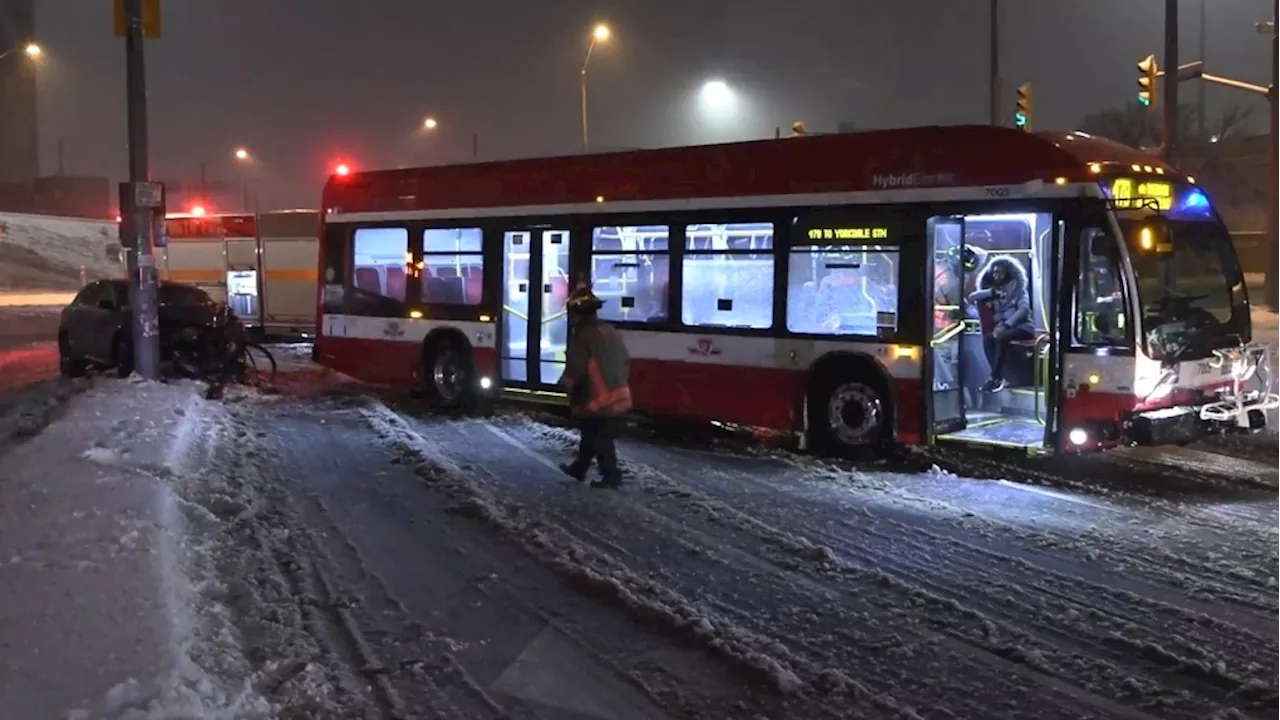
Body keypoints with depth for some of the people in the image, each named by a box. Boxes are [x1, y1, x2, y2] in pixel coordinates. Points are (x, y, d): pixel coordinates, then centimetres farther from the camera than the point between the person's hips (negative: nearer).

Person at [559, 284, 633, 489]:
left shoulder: (583, 336, -16)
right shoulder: (611, 332, 11)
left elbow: (575, 369, -17)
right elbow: (625, 361, 17)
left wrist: (566, 383, 2)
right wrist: (620, 382, 27)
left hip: (596, 397, -9)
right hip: (617, 394, 9)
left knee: (600, 438, 1)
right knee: (591, 433, 20)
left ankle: (611, 476, 3)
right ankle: (579, 468, 31)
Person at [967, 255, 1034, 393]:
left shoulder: (1018, 289, 5)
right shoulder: (991, 291, 16)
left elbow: (1024, 309, -10)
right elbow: (972, 298, 1)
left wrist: (1006, 325, -23)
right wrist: (992, 292, -11)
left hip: (1022, 327, -4)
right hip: (1004, 328, 4)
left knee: (1002, 337, -35)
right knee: (988, 339, -29)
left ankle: (994, 378, -31)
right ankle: (999, 377, -32)